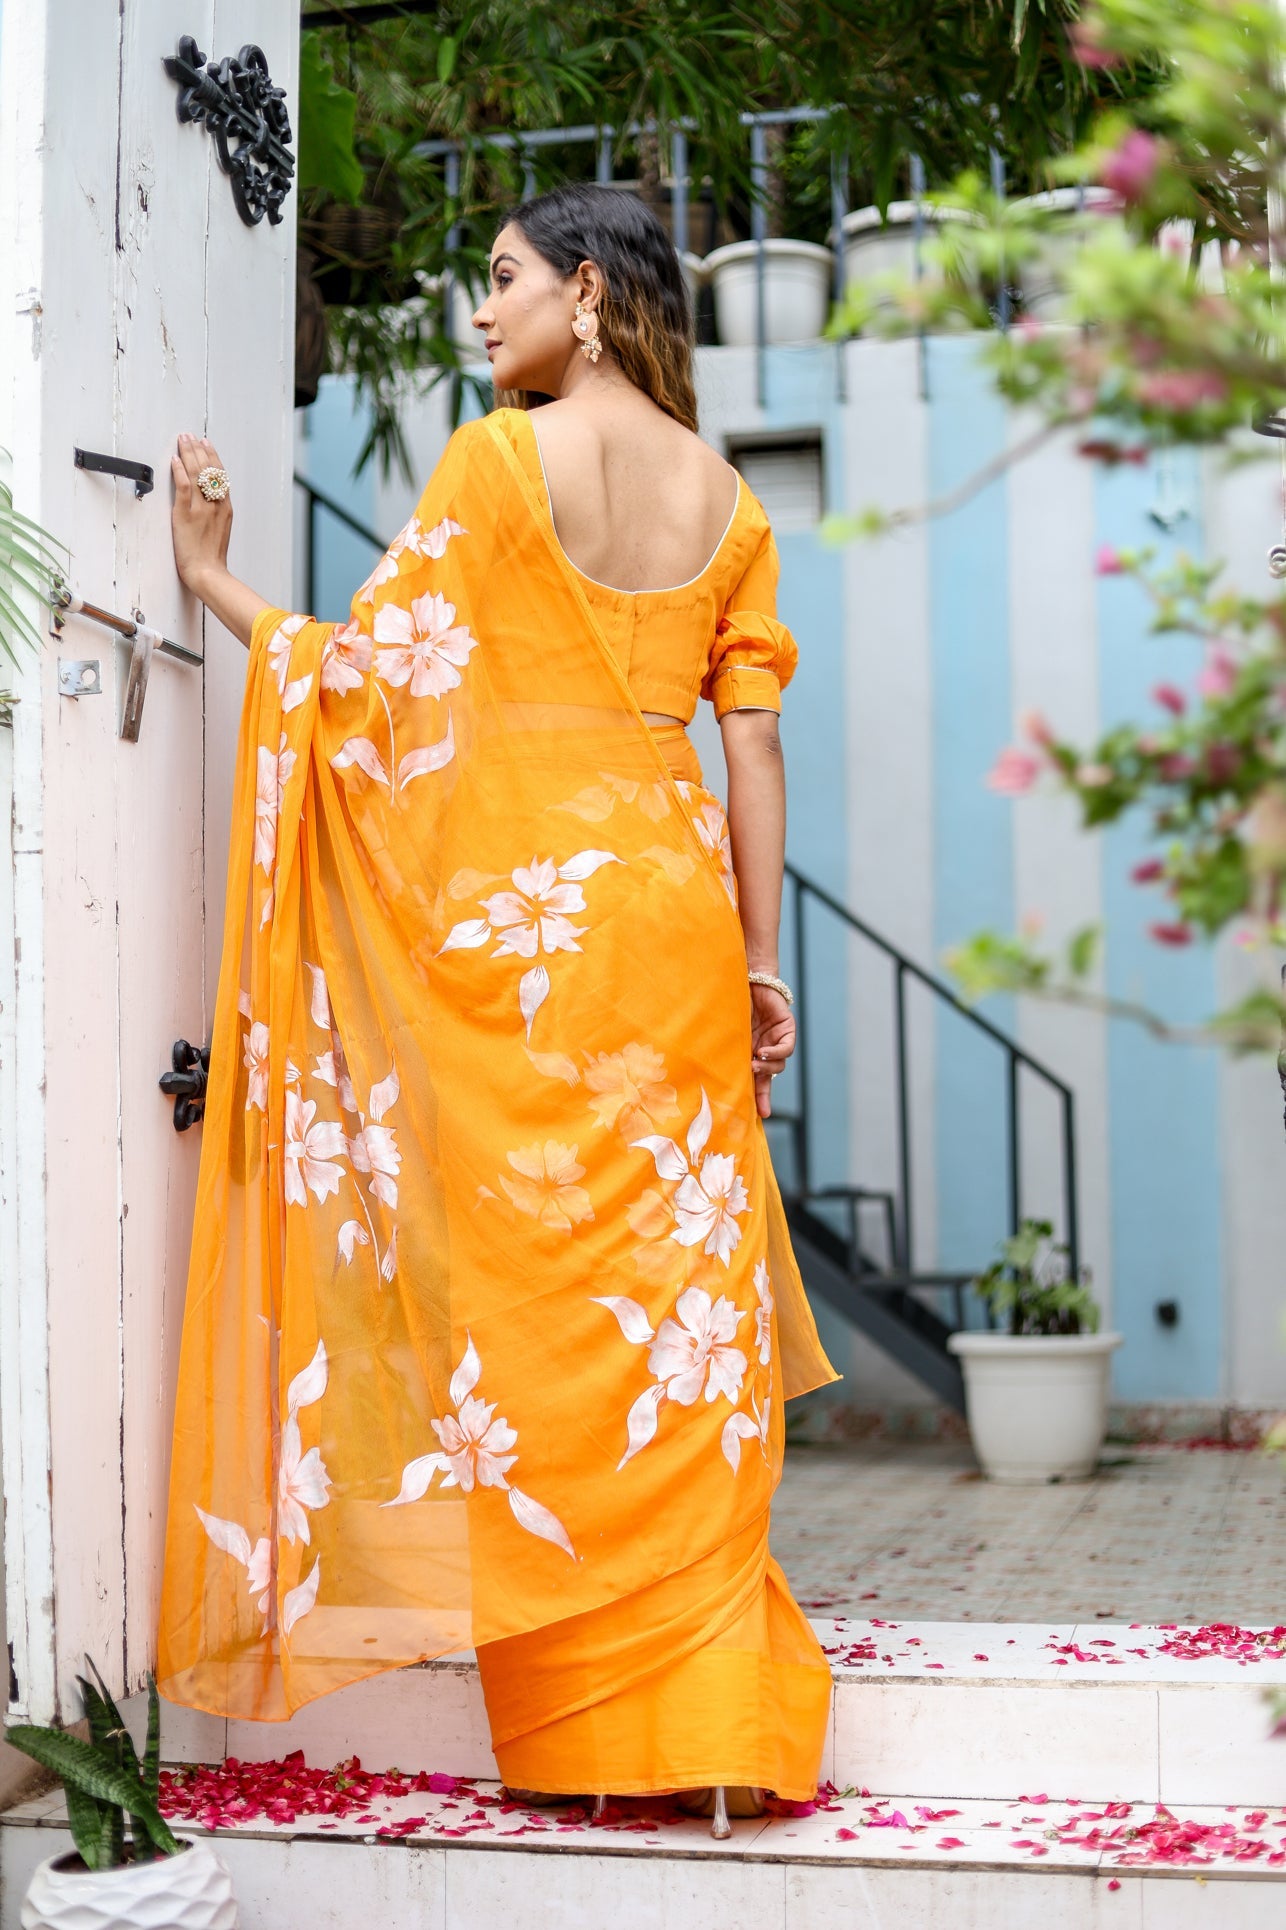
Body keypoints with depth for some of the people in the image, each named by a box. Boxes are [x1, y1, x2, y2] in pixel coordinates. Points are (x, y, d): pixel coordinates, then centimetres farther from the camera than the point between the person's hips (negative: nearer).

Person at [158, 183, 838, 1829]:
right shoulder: (725, 497, 11)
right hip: (671, 896, 5)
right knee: (675, 1277, 7)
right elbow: (752, 741, 8)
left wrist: (213, 580, 7)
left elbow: (380, 673, -6)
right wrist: (762, 959, 10)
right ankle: (707, 1711, 8)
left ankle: (586, 1723, 8)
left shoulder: (495, 459, -3)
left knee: (539, 1282, 1)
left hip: (518, 899, -4)